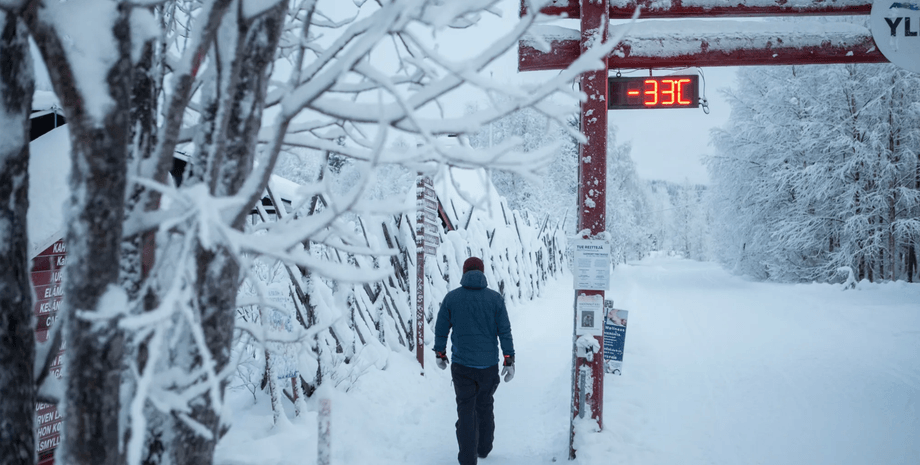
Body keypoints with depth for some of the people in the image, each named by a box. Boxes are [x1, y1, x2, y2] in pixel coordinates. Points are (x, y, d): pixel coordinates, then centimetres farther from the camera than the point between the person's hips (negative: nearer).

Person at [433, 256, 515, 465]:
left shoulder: (451, 297, -4)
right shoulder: (495, 298, -4)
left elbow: (441, 329, 2)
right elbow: (505, 332, -5)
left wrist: (439, 354, 16)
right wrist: (509, 361, 0)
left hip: (461, 364, -1)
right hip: (488, 364, 1)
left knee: (465, 410, 6)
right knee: (485, 406, 20)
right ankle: (484, 448, 35)